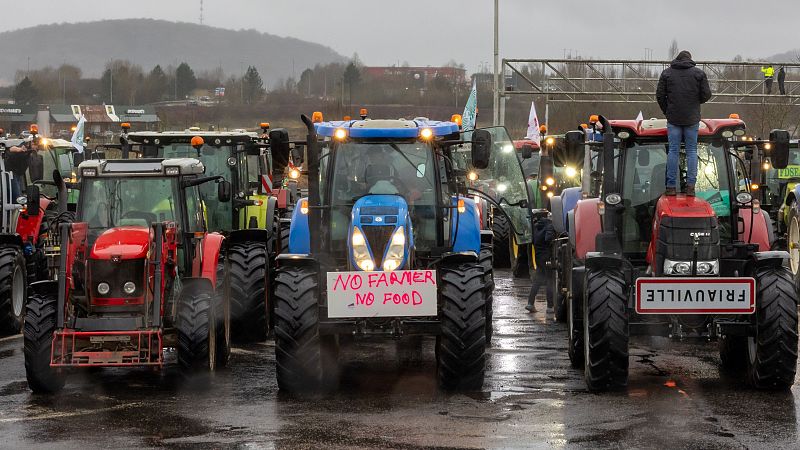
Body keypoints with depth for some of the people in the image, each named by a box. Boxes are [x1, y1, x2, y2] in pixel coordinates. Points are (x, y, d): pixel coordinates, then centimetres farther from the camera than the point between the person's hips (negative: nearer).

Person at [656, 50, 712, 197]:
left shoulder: (667, 73, 4)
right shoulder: (699, 73, 2)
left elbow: (660, 95, 2)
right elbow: (706, 94, -1)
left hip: (673, 118, 0)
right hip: (692, 119, 0)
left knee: (673, 151, 2)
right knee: (692, 150, 5)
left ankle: (671, 186, -2)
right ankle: (690, 185, -3)